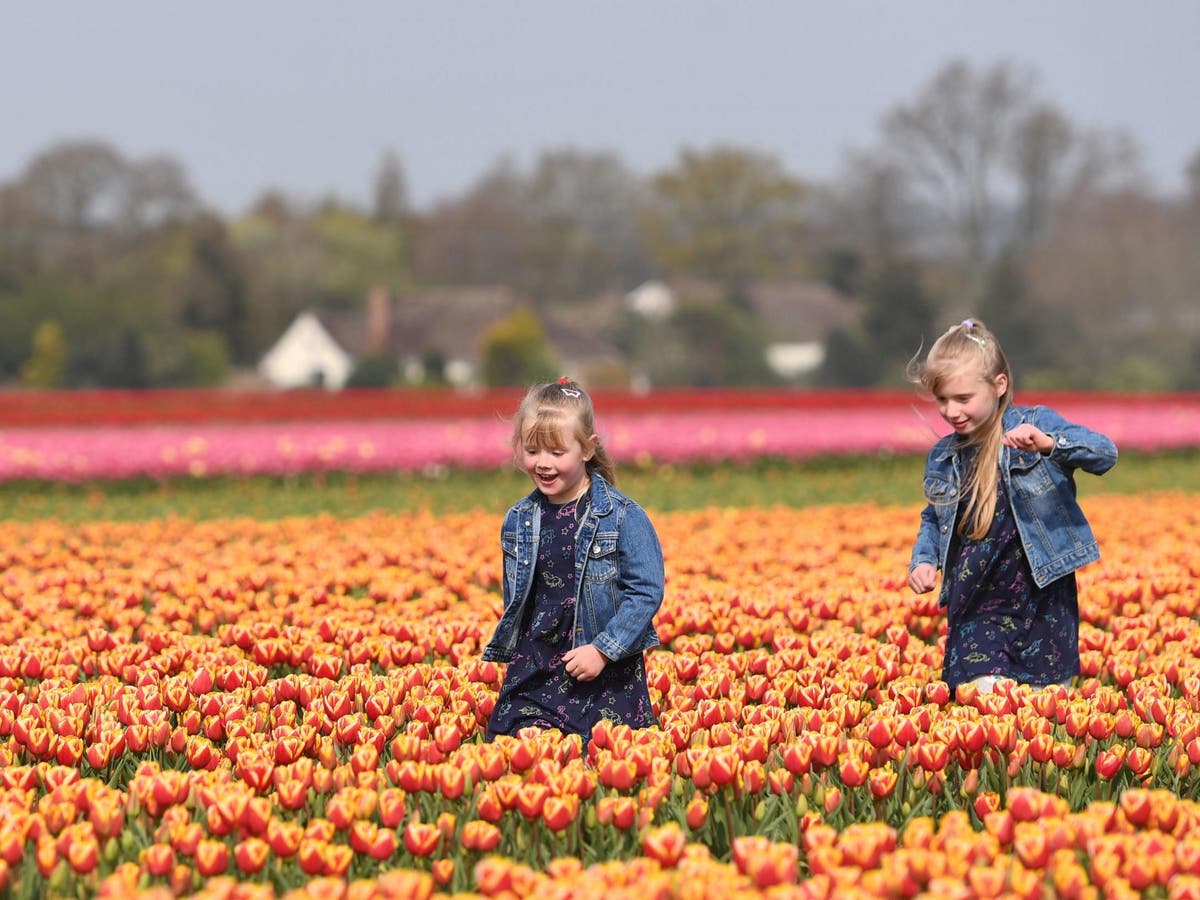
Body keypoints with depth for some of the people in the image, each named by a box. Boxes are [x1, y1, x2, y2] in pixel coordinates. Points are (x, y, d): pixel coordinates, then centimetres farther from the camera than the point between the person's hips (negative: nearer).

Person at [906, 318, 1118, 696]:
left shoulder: (1036, 425, -4)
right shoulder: (942, 459, 9)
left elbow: (1105, 454, -15)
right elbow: (933, 520, 24)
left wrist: (1049, 444, -32)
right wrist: (923, 560, 4)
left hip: (1043, 593, -2)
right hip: (977, 606, 2)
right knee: (981, 695, -16)